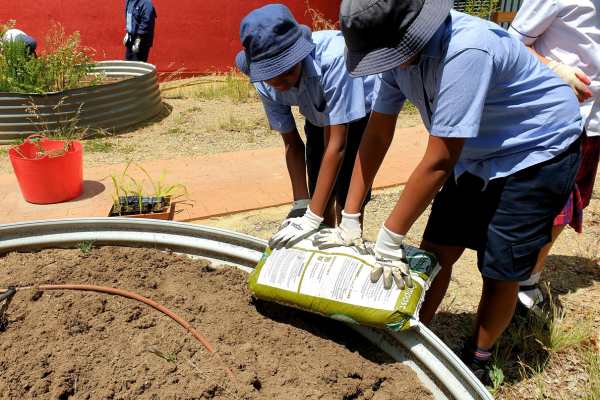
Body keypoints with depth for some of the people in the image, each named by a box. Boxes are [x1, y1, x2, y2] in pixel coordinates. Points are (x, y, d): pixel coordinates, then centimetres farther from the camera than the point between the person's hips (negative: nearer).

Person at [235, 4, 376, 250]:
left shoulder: (332, 57, -42)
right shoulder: (265, 84, -24)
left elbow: (336, 145, -40)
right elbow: (292, 144, -14)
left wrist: (312, 218, -40)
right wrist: (301, 204, -22)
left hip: (360, 114, -4)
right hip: (319, 118, 5)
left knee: (347, 205, -10)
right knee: (323, 200, 8)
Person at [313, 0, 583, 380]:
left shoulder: (467, 49, -36)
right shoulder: (400, 49, -13)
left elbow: (439, 162, -34)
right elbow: (376, 135, -10)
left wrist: (390, 239, -26)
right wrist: (349, 221, -10)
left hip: (538, 153, -6)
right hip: (476, 155, 7)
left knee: (500, 268, -2)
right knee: (435, 252, 4)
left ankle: (477, 361, 22)